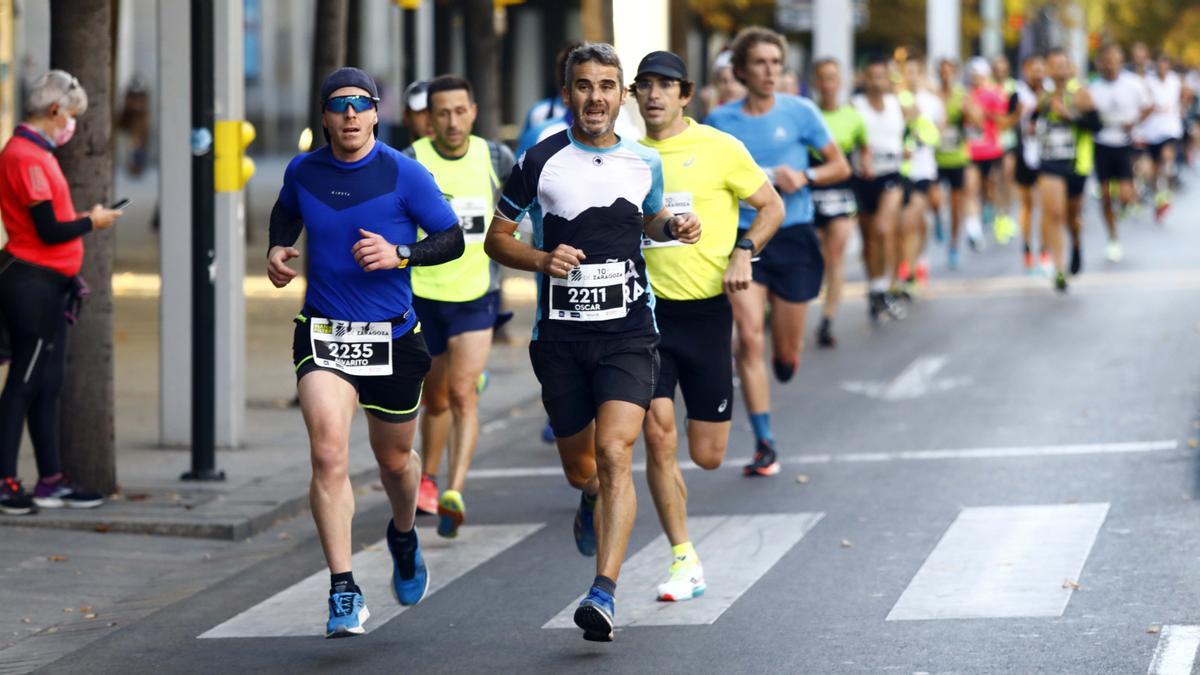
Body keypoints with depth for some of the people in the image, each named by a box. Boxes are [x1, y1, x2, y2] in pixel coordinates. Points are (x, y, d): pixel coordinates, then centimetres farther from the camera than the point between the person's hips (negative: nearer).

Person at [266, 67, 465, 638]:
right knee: (329, 455, -18)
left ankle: (404, 537, 50)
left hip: (391, 335, 0)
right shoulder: (302, 171, 1)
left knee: (394, 459, 16)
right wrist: (278, 249, 4)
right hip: (323, 334, 1)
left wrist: (399, 255, -20)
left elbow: (452, 239, -4)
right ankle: (343, 591, -15)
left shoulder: (404, 174, -8)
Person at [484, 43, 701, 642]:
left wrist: (675, 227, 5)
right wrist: (541, 260, -14)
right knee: (580, 469, 11)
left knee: (615, 452, -20)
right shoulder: (540, 161, -2)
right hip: (560, 334, 0)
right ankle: (593, 502, 51)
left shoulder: (645, 163, 7)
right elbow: (496, 238, 4)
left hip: (628, 329, 0)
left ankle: (604, 592, -24)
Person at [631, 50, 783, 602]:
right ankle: (684, 562, -1)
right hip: (646, 310, 2)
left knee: (707, 455, -1)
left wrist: (743, 251, -11)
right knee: (657, 435, -11)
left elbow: (771, 206, 5)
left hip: (706, 311, -1)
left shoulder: (719, 148, -2)